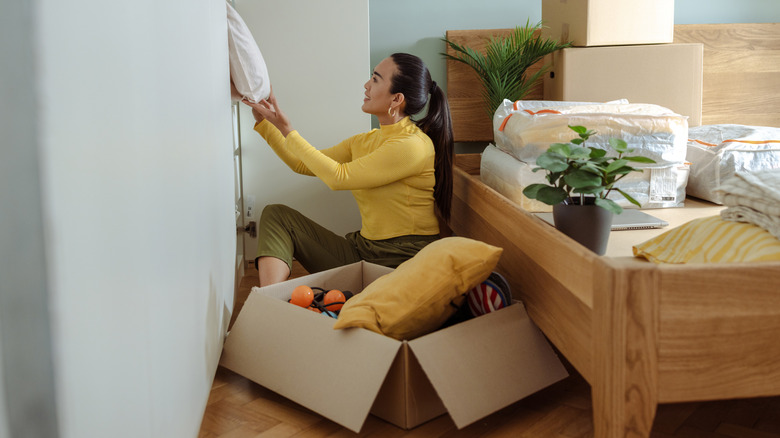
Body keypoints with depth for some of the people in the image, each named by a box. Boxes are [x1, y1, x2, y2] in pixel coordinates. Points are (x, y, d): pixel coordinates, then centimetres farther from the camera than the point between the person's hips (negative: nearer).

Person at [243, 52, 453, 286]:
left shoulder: (414, 145, -17)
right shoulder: (365, 141, 11)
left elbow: (338, 177, -19)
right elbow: (303, 164, 18)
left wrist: (287, 129, -13)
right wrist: (263, 122, 13)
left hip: (402, 260, -9)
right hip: (361, 248, 9)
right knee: (276, 215, -1)